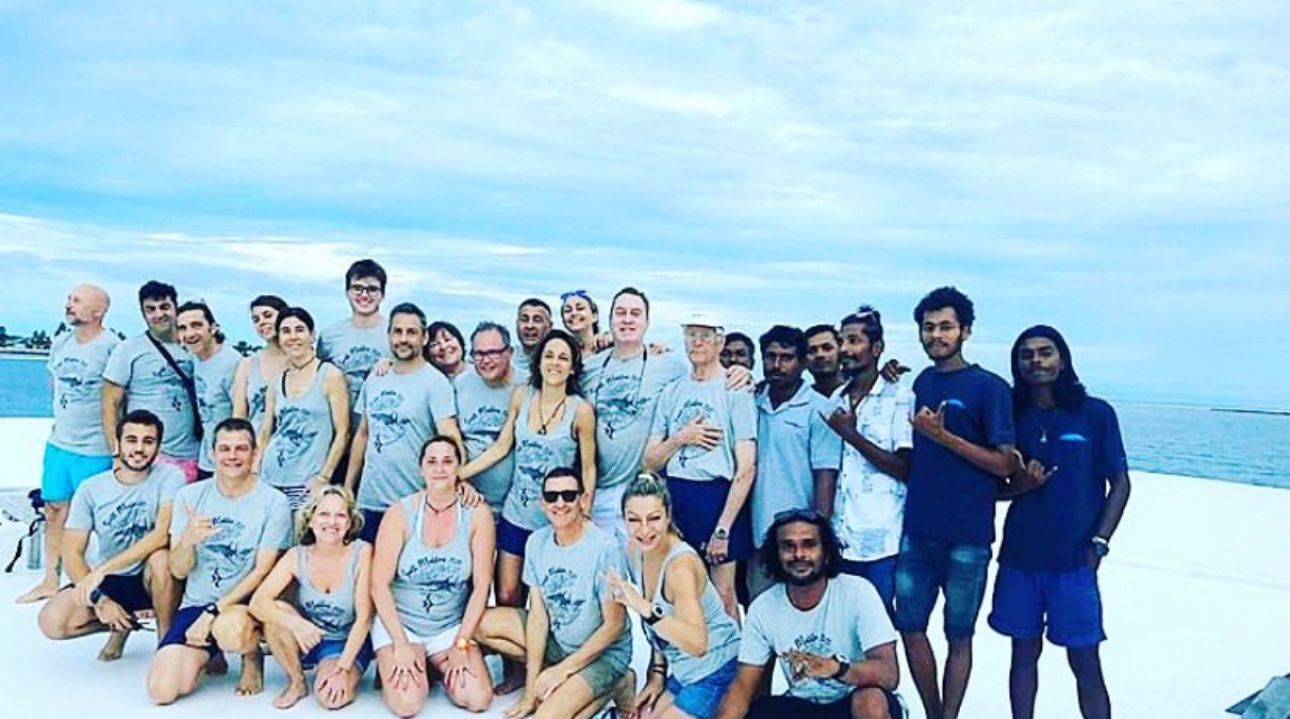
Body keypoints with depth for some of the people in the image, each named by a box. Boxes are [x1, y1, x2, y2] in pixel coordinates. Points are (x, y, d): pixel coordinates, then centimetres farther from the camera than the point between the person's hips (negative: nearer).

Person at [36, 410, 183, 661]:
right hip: (110, 583, 3)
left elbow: (163, 534, -27)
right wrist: (99, 599, -20)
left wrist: (102, 570, -32)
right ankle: (123, 624, 11)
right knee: (52, 621, -20)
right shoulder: (91, 489, -4)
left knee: (161, 556, -36)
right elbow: (72, 553, -6)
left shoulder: (170, 477, -14)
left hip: (154, 579, -3)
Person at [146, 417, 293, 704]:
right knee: (161, 690, -15)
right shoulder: (189, 495, 1)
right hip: (194, 605, 3)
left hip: (245, 604, -3)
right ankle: (208, 658, 20)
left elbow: (261, 572, -9)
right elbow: (178, 571, -2)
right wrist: (188, 539, -25)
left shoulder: (274, 502, -9)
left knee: (230, 629, -38)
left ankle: (253, 657, 1)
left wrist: (212, 613, -17)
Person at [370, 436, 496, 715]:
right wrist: (401, 645, -16)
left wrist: (461, 644, -11)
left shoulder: (477, 513, -8)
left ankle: (438, 667, 15)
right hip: (398, 622, -1)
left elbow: (482, 584, -7)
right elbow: (379, 584, -11)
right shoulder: (401, 512, -10)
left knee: (478, 700, -16)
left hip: (451, 626, 1)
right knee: (406, 704, -21)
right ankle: (392, 662, 12)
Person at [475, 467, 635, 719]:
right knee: (483, 624, -8)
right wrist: (530, 691, -9)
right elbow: (538, 615, -6)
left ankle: (614, 685, -1)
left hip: (603, 651, -6)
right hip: (556, 640, 6)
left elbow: (614, 625, -18)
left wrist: (564, 669, -15)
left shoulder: (606, 547, -24)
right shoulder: (537, 541, -7)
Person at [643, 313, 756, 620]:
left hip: (717, 496, -4)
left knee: (723, 595, -1)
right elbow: (649, 462, 12)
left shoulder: (735, 391, -3)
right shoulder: (672, 392, 12)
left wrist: (724, 527, -13)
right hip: (674, 497, 5)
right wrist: (681, 437, -6)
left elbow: (747, 467, -8)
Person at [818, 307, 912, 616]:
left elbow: (906, 469, -10)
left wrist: (851, 434, -11)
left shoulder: (899, 397, -4)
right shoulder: (835, 400, 11)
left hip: (880, 541, -4)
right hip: (840, 540, 5)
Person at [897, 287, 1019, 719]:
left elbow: (1006, 465, -12)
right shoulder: (921, 383, 10)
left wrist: (944, 437, -17)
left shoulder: (989, 387, -7)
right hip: (917, 530, 5)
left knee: (959, 636, 8)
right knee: (910, 627, 10)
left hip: (967, 537, -5)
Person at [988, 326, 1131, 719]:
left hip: (1073, 558, -3)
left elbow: (1120, 483, 0)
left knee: (1085, 663, 1)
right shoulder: (1013, 416, 7)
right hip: (1020, 556, 3)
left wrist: (1098, 543, -8)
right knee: (1024, 653, 12)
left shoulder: (1095, 413, 0)